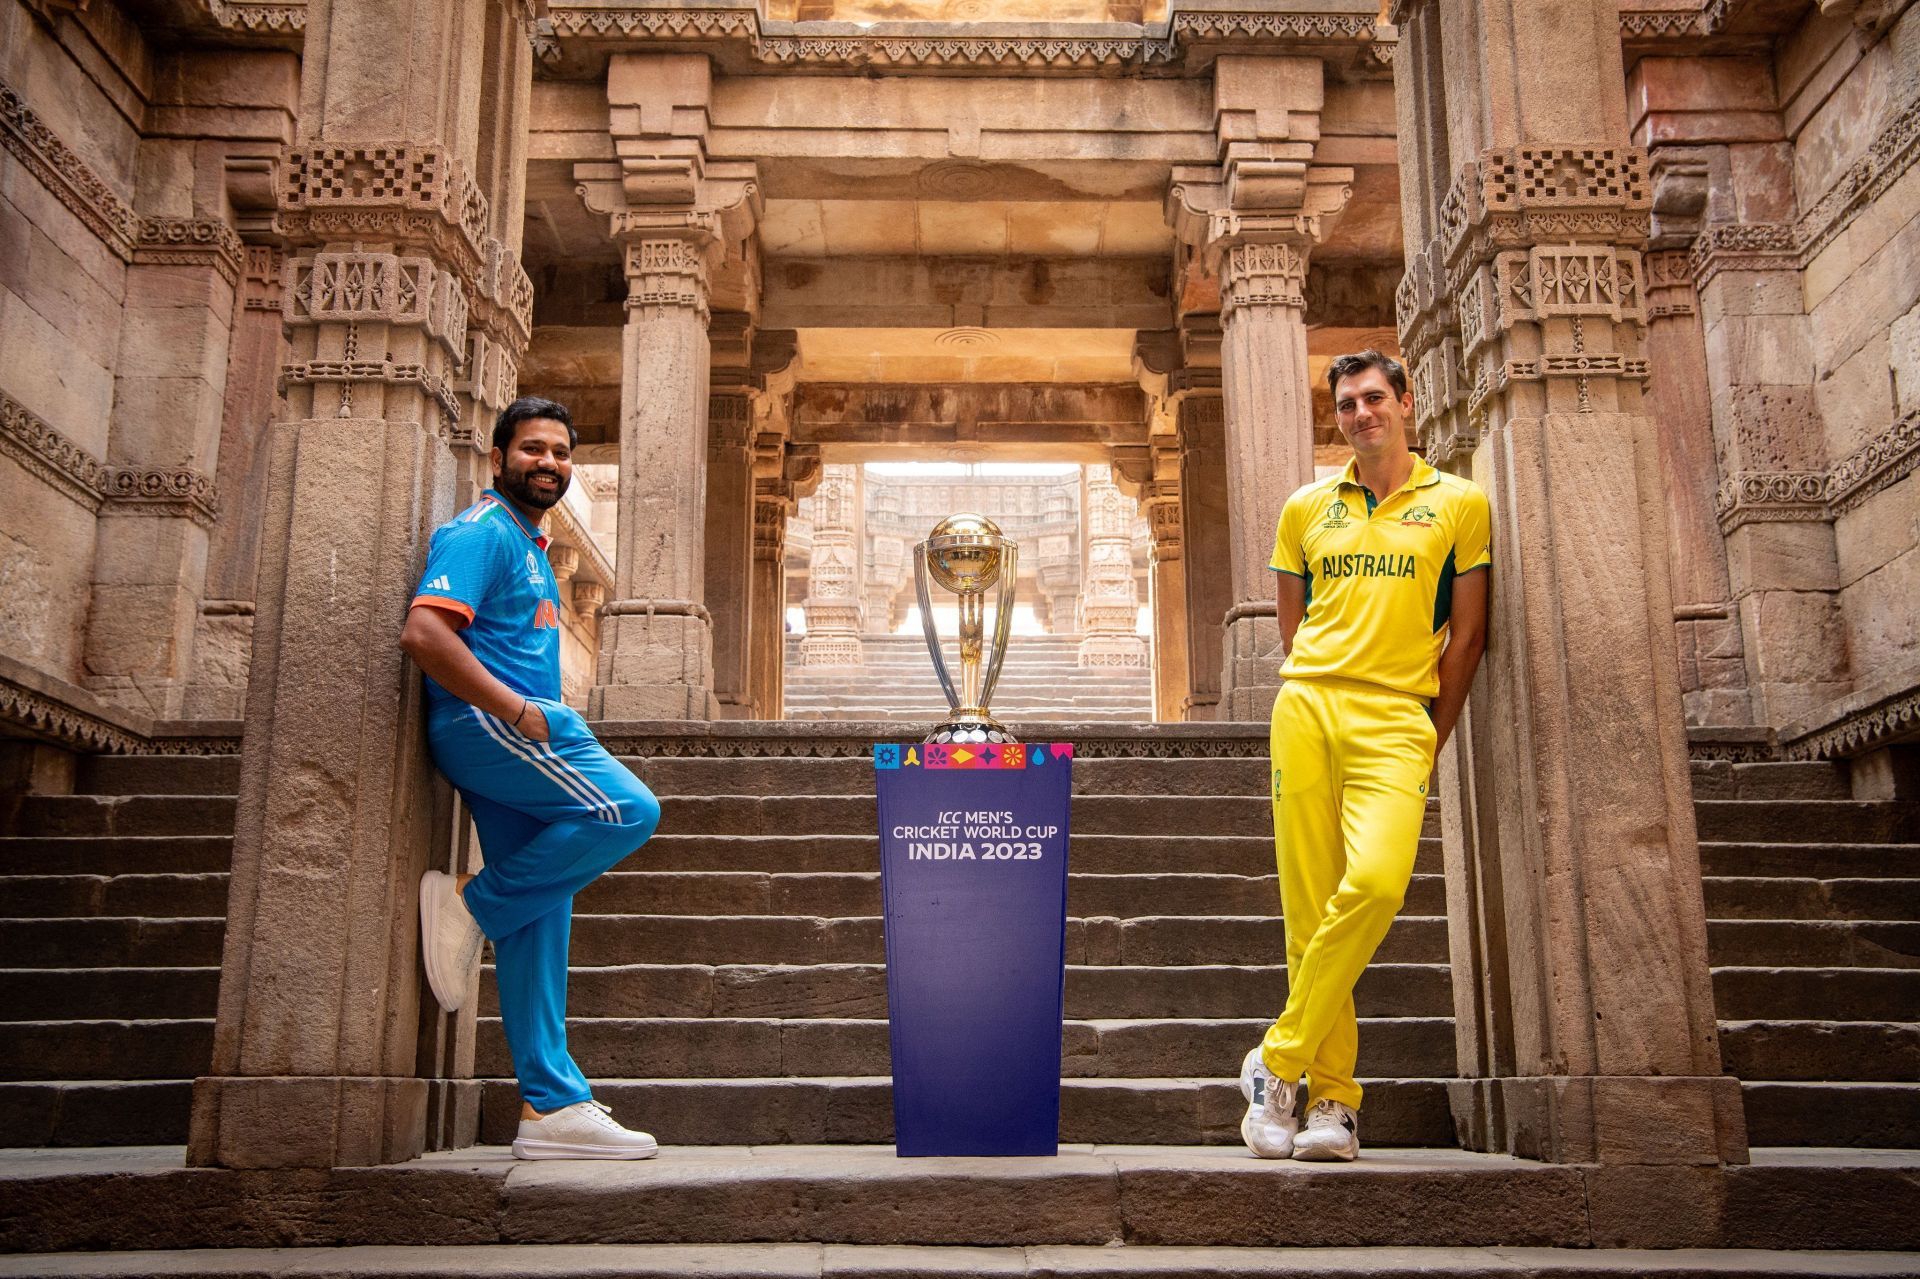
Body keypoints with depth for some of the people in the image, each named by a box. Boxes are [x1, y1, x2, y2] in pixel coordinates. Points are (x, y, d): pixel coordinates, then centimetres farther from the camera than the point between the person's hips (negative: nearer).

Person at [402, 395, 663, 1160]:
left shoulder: (529, 543, 25)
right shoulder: (482, 532, -6)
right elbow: (424, 634, -20)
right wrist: (519, 712, -19)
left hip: (513, 732, 9)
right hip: (481, 726, -9)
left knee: (538, 918, 4)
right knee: (627, 811, -23)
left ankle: (551, 1105, 4)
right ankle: (469, 905, -9)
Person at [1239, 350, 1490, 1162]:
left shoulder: (1460, 503, 10)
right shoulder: (1305, 510, 17)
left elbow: (1468, 634, 9)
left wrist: (1430, 742, 6)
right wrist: (1316, 700, 12)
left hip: (1397, 717, -2)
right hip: (1306, 707, 3)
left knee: (1376, 883, -23)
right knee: (1309, 907, -2)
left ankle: (1278, 1064, -9)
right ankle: (1332, 1100, 6)